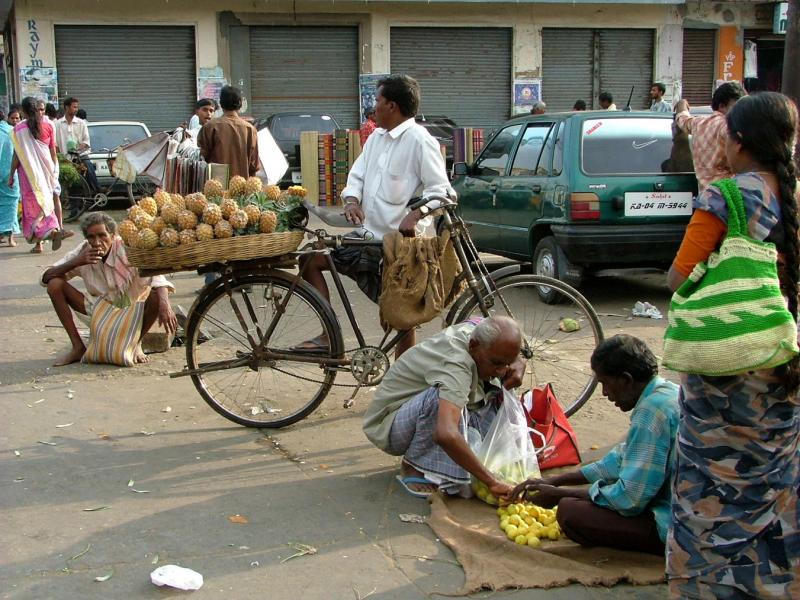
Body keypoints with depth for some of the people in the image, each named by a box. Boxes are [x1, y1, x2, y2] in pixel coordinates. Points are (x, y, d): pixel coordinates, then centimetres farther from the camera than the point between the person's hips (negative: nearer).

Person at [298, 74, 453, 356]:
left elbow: (440, 189, -15)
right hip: (368, 237, 8)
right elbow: (357, 175, 13)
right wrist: (352, 199, -9)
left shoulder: (419, 140, -12)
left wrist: (416, 214, -33)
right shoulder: (376, 138, 12)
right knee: (312, 260, 5)